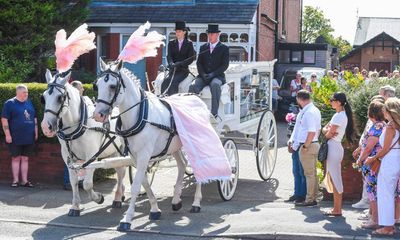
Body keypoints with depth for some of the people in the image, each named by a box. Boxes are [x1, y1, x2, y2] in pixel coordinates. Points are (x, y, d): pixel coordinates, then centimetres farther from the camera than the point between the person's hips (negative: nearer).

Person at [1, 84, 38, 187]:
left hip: (29, 137, 4)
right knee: (16, 158, 3)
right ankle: (15, 180, 10)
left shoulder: (29, 103, 12)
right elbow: (4, 120, -7)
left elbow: (34, 119, 19)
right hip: (15, 138, -4)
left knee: (25, 159, 8)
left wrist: (36, 132, 14)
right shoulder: (10, 103, -4)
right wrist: (7, 135, -12)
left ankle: (25, 181, 12)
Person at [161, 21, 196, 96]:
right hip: (173, 69, 3)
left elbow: (191, 58, -3)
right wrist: (171, 63, -21)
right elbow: (169, 56, 3)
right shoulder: (171, 43, 15)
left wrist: (179, 63, -18)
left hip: (183, 70, -2)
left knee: (174, 81, -30)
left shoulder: (189, 43, 7)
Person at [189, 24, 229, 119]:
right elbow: (199, 63, 12)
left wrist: (212, 74, -14)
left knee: (215, 85, -38)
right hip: (203, 76, 3)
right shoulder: (203, 47, 19)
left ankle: (214, 113, -38)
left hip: (217, 76, -3)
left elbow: (225, 65, -2)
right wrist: (203, 74, -7)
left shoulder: (224, 48, 7)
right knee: (193, 86, -27)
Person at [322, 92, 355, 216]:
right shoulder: (339, 115, 15)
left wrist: (328, 133, 5)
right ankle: (337, 208, 17)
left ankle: (337, 210, 1)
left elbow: (328, 135, -16)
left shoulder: (339, 116, -16)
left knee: (335, 179, -5)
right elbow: (324, 129, 13)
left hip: (334, 148, -10)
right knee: (332, 179, 12)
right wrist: (328, 131, -7)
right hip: (333, 147, 10)